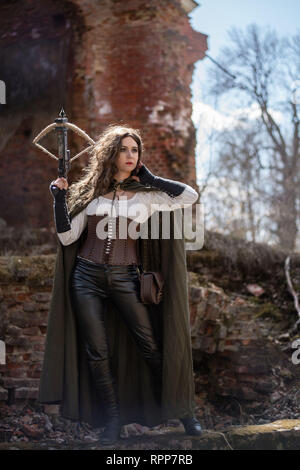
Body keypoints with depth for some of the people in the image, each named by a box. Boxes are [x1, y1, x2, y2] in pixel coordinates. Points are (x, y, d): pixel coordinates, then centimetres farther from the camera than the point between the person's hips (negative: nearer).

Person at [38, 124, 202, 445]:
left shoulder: (146, 196, 4)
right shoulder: (89, 192, 7)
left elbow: (190, 196, -7)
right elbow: (67, 238, 5)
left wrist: (150, 179, -2)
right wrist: (59, 201, -6)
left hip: (125, 278, -1)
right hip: (87, 277, 1)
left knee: (151, 347, -1)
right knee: (97, 353, 2)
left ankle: (182, 409, 14)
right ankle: (112, 420, 16)